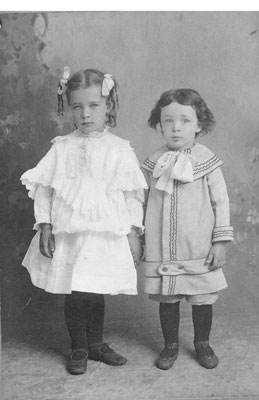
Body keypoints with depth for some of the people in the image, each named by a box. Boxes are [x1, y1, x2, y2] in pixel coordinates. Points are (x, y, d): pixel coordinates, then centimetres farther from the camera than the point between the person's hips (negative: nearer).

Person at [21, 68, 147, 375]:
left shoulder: (120, 150, 1)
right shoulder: (62, 147, 2)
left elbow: (133, 195, 4)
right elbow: (43, 188, 5)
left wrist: (133, 233, 2)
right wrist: (44, 228, 0)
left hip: (107, 234, 0)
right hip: (68, 233, 0)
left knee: (95, 294, 10)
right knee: (74, 295, 5)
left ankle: (95, 343, 33)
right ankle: (79, 349, 26)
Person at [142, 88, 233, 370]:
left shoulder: (207, 161, -6)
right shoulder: (153, 164, 0)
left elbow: (221, 202, -4)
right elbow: (143, 202, 9)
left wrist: (220, 242, -6)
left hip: (199, 251, -1)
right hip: (161, 251, 2)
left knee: (202, 299, 11)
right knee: (167, 299, 11)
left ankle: (202, 343, 34)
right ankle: (170, 344, 32)